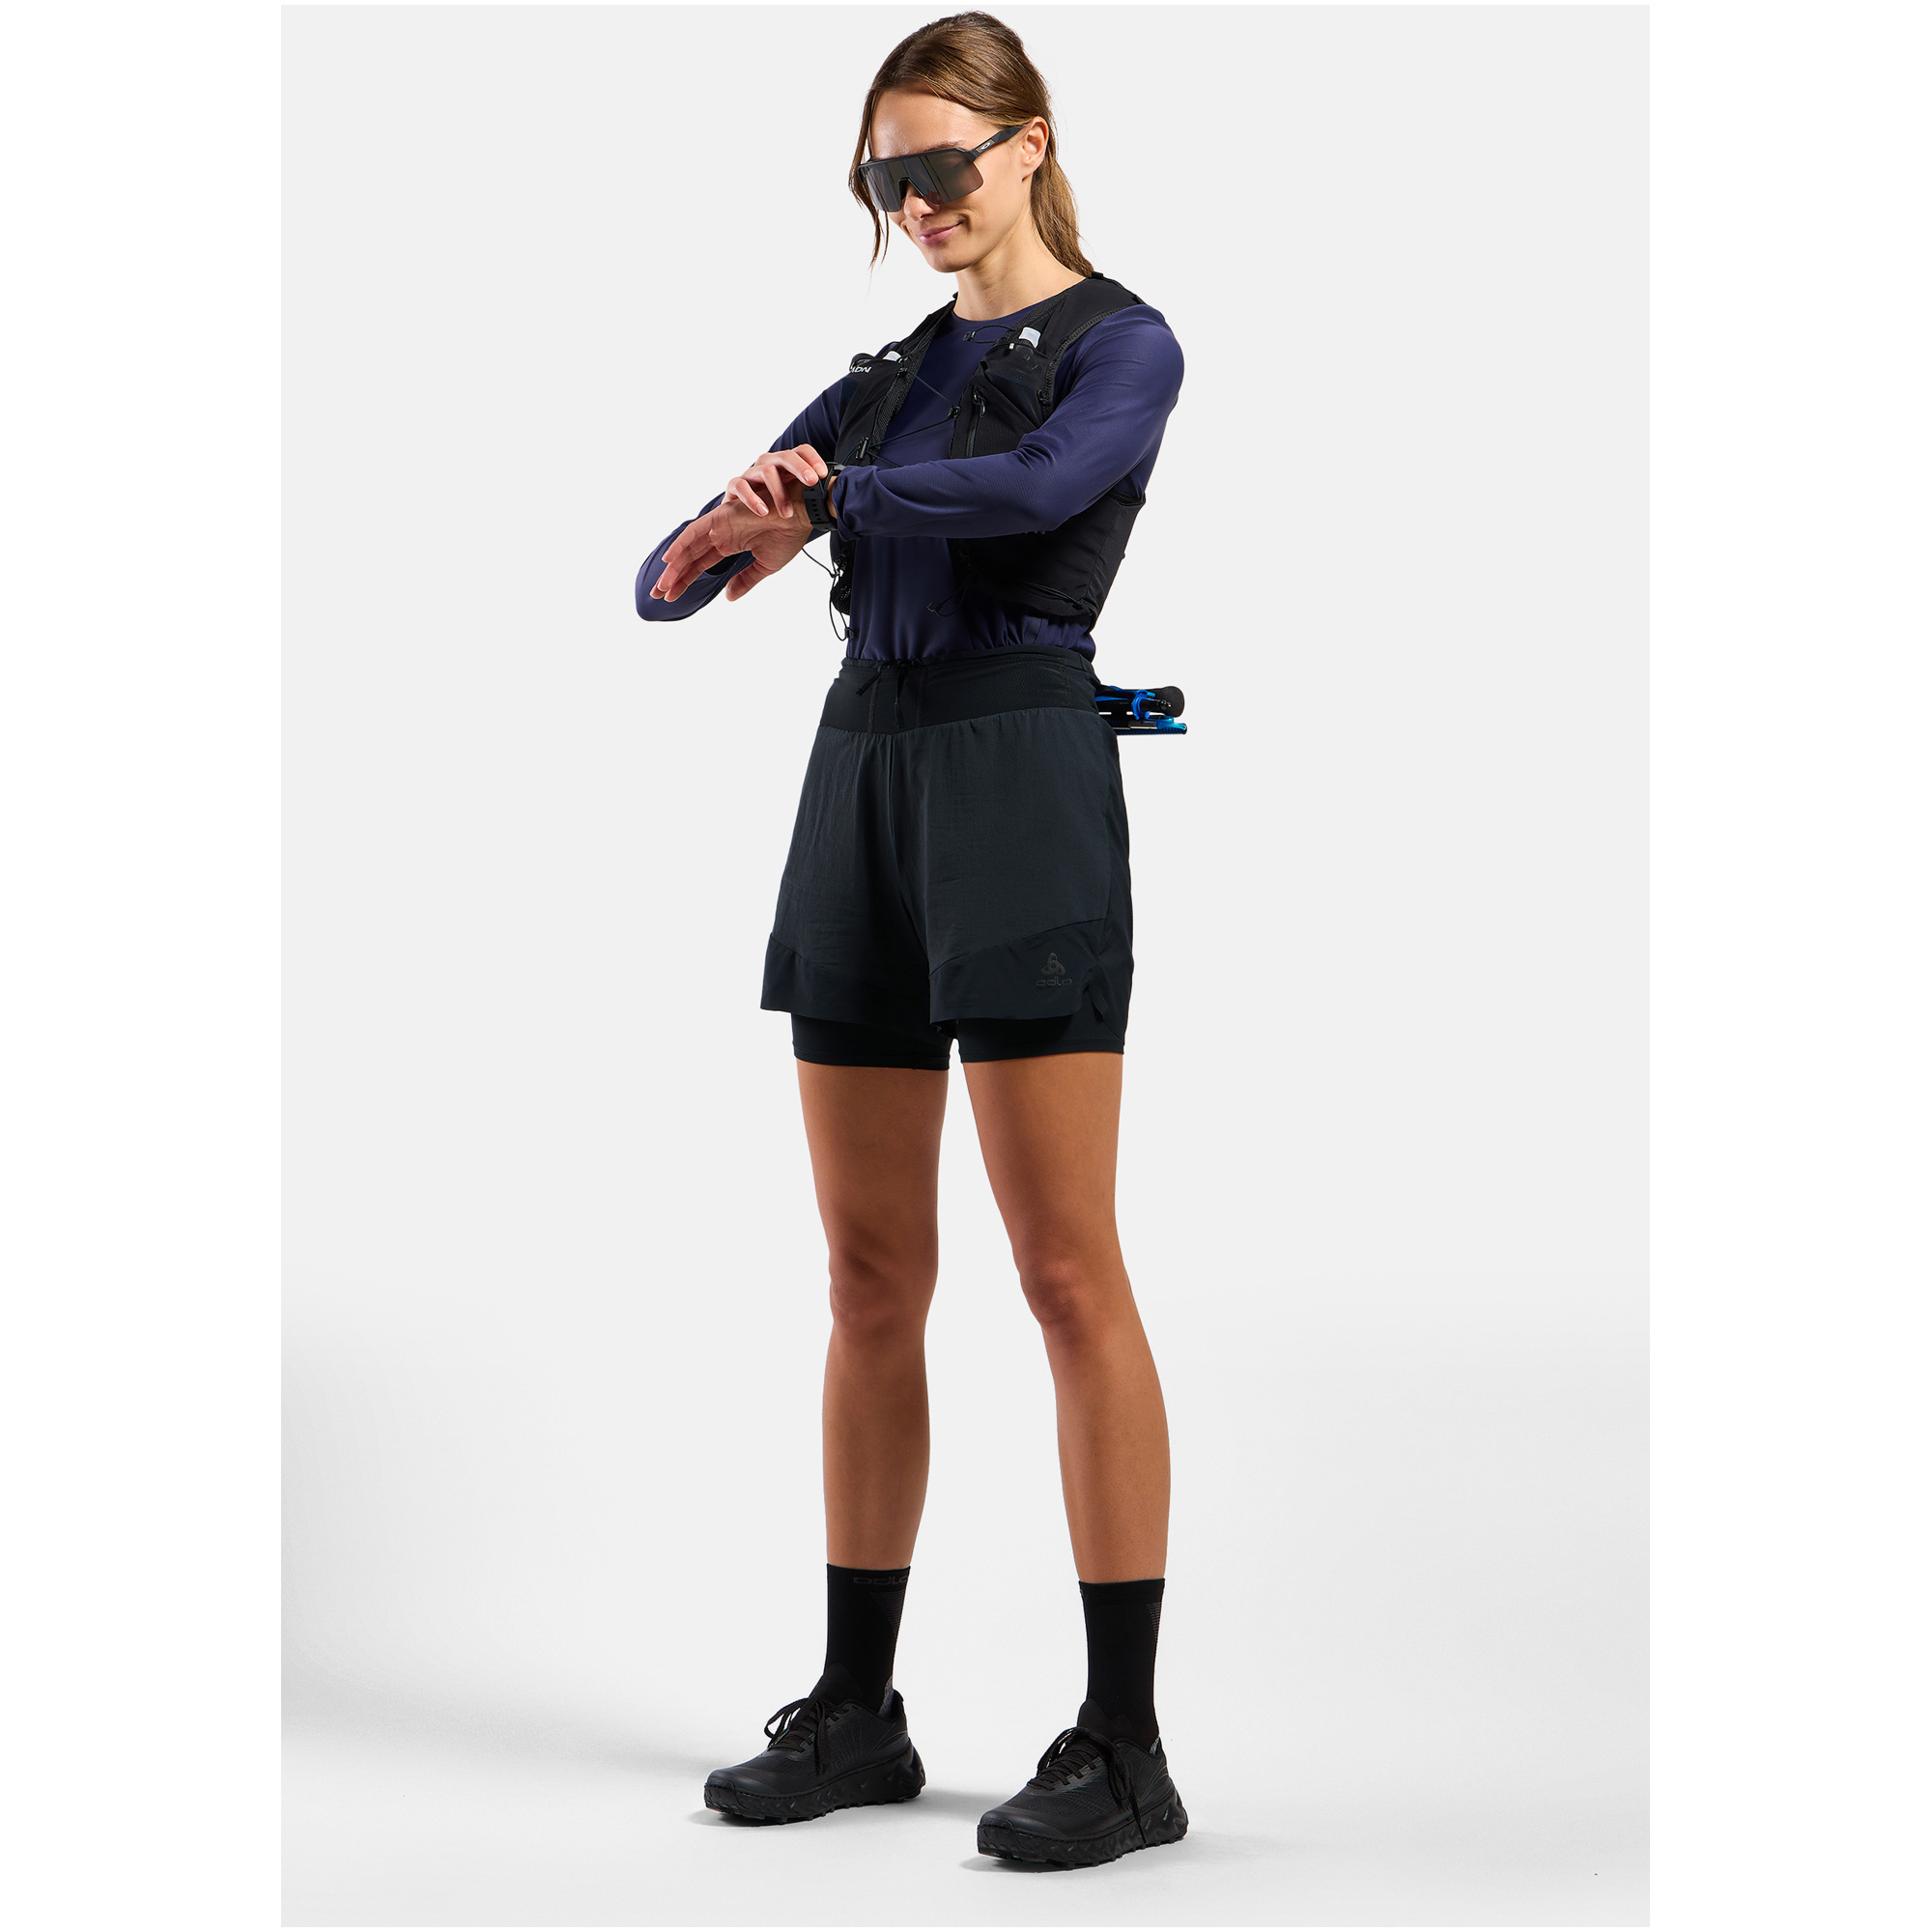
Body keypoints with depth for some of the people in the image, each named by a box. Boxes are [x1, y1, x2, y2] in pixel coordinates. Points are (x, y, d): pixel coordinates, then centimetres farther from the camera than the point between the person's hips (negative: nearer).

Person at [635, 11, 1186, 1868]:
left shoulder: (1122, 347, -2)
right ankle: (856, 1710, 18)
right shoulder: (887, 376, 18)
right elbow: (679, 572, 14)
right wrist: (706, 545, -11)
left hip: (1023, 777, -7)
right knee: (871, 1274, 9)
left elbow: (1038, 489, -25)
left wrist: (819, 498, -14)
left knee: (1066, 1266, -8)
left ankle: (1125, 1745, -3)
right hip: (861, 777, 7)